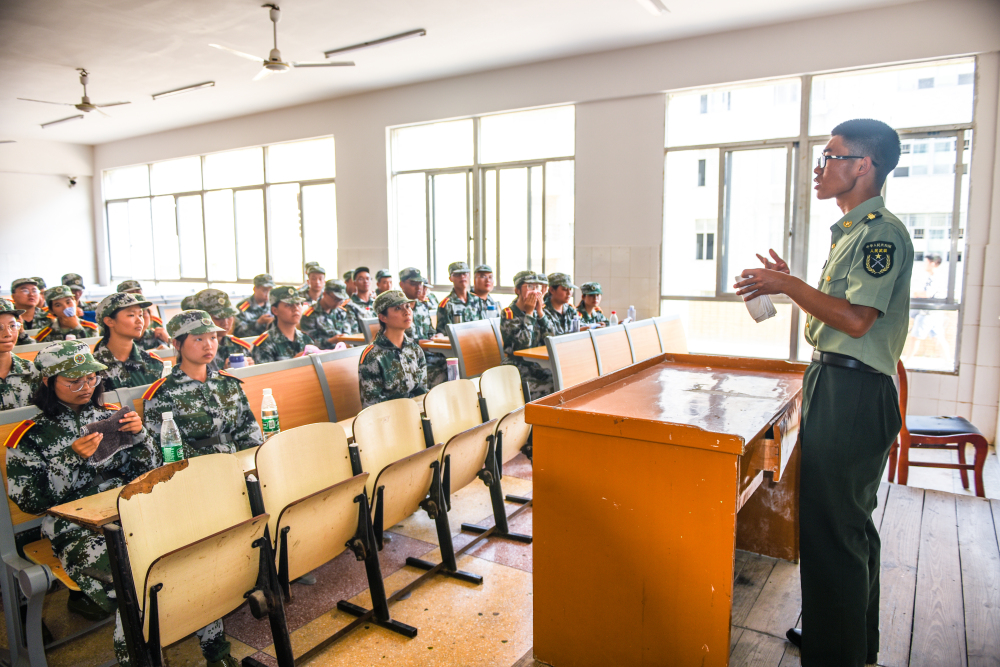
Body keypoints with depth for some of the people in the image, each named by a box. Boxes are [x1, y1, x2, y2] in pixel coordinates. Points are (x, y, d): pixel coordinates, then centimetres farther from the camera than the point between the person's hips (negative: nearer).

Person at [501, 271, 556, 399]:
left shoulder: (538, 311, 13)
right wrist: (529, 313, -12)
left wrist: (540, 311, -6)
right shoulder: (509, 314, -6)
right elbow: (524, 343, -19)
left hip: (540, 366, 6)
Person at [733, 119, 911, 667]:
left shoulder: (882, 232, -14)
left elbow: (856, 318, -23)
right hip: (832, 382, 11)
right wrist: (788, 284, 11)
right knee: (845, 519, 20)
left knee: (831, 524, -4)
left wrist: (787, 284, -17)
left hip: (854, 392, -11)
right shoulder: (851, 231, 17)